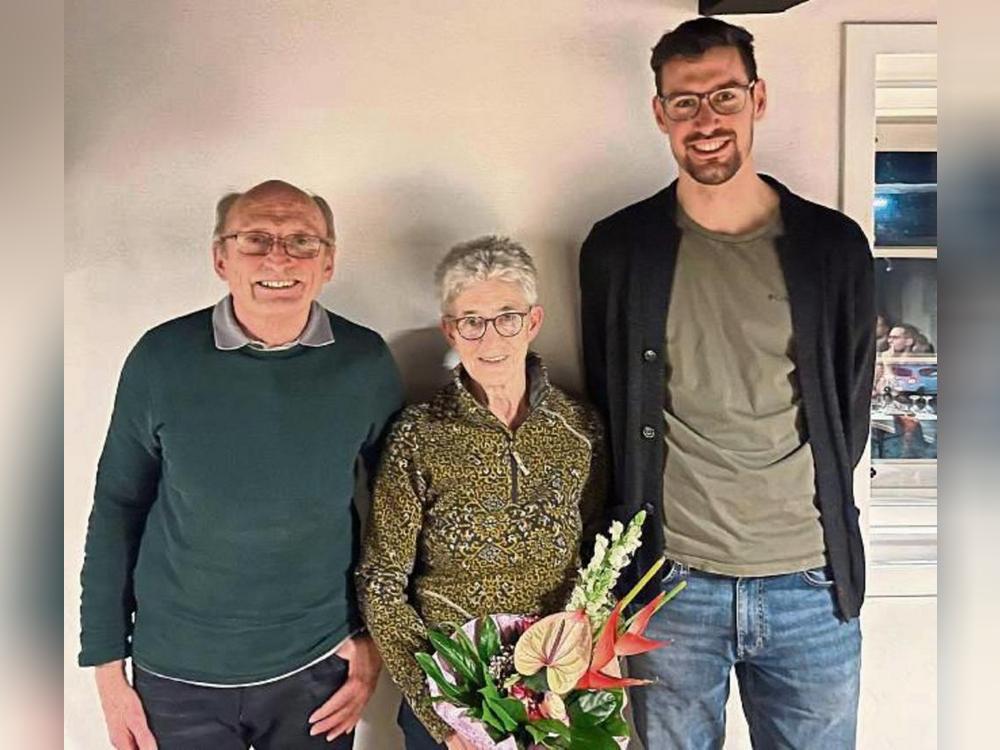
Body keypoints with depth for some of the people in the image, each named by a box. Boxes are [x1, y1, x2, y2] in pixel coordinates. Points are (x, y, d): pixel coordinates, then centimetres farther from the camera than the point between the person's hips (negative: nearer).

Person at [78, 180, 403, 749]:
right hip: (177, 677, 0)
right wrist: (108, 668, -1)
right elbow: (118, 508, -3)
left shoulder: (366, 362, -10)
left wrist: (374, 638, 1)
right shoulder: (162, 357, -11)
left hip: (318, 666, 1)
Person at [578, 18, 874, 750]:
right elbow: (608, 408, 6)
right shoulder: (616, 247, -1)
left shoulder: (834, 245, -1)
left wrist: (819, 522, 8)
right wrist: (636, 543, 7)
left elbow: (849, 410, 7)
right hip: (670, 583, 0)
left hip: (813, 586, 1)